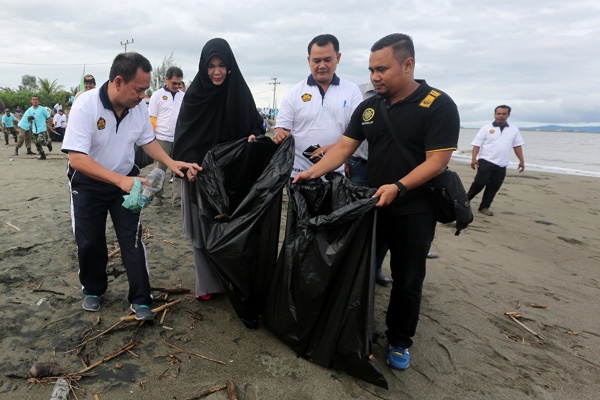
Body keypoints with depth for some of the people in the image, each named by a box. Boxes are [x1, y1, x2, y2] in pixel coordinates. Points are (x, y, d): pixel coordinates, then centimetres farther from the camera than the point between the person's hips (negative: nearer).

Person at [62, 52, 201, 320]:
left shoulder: (139, 106, -14)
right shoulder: (85, 105, -27)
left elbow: (147, 141, 2)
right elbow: (76, 158, -32)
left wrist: (171, 163, -16)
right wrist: (119, 180, -43)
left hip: (126, 181, 3)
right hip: (88, 184, -2)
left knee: (132, 240, 1)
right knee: (89, 243, 10)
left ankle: (140, 299, 12)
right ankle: (93, 290, 35)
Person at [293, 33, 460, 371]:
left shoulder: (439, 106, -13)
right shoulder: (369, 107, 4)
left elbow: (437, 160, -18)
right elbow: (344, 147, 1)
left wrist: (398, 187, -30)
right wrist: (313, 172, -14)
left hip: (414, 212, -4)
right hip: (372, 205, 5)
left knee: (407, 281, 9)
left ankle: (400, 342, 30)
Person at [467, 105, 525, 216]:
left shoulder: (514, 129, 8)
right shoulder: (486, 128, -1)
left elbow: (517, 145, 13)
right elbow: (477, 144, -4)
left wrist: (521, 161, 8)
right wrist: (474, 158, -15)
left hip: (502, 165, 4)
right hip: (486, 161, -3)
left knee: (494, 186, 4)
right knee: (480, 182, -8)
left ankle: (484, 207, 12)